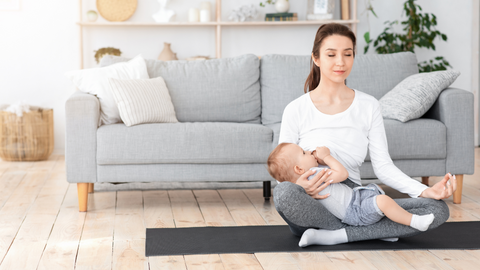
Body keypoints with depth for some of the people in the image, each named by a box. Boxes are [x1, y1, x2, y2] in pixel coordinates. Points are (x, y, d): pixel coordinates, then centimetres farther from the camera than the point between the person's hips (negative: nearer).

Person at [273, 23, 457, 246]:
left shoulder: (369, 106, 7)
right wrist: (299, 185, -26)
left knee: (438, 209, -16)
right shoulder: (296, 110, 0)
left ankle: (337, 235, -22)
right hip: (312, 207, -2)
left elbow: (383, 166, 2)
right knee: (284, 192, -39)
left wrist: (425, 191, -15)